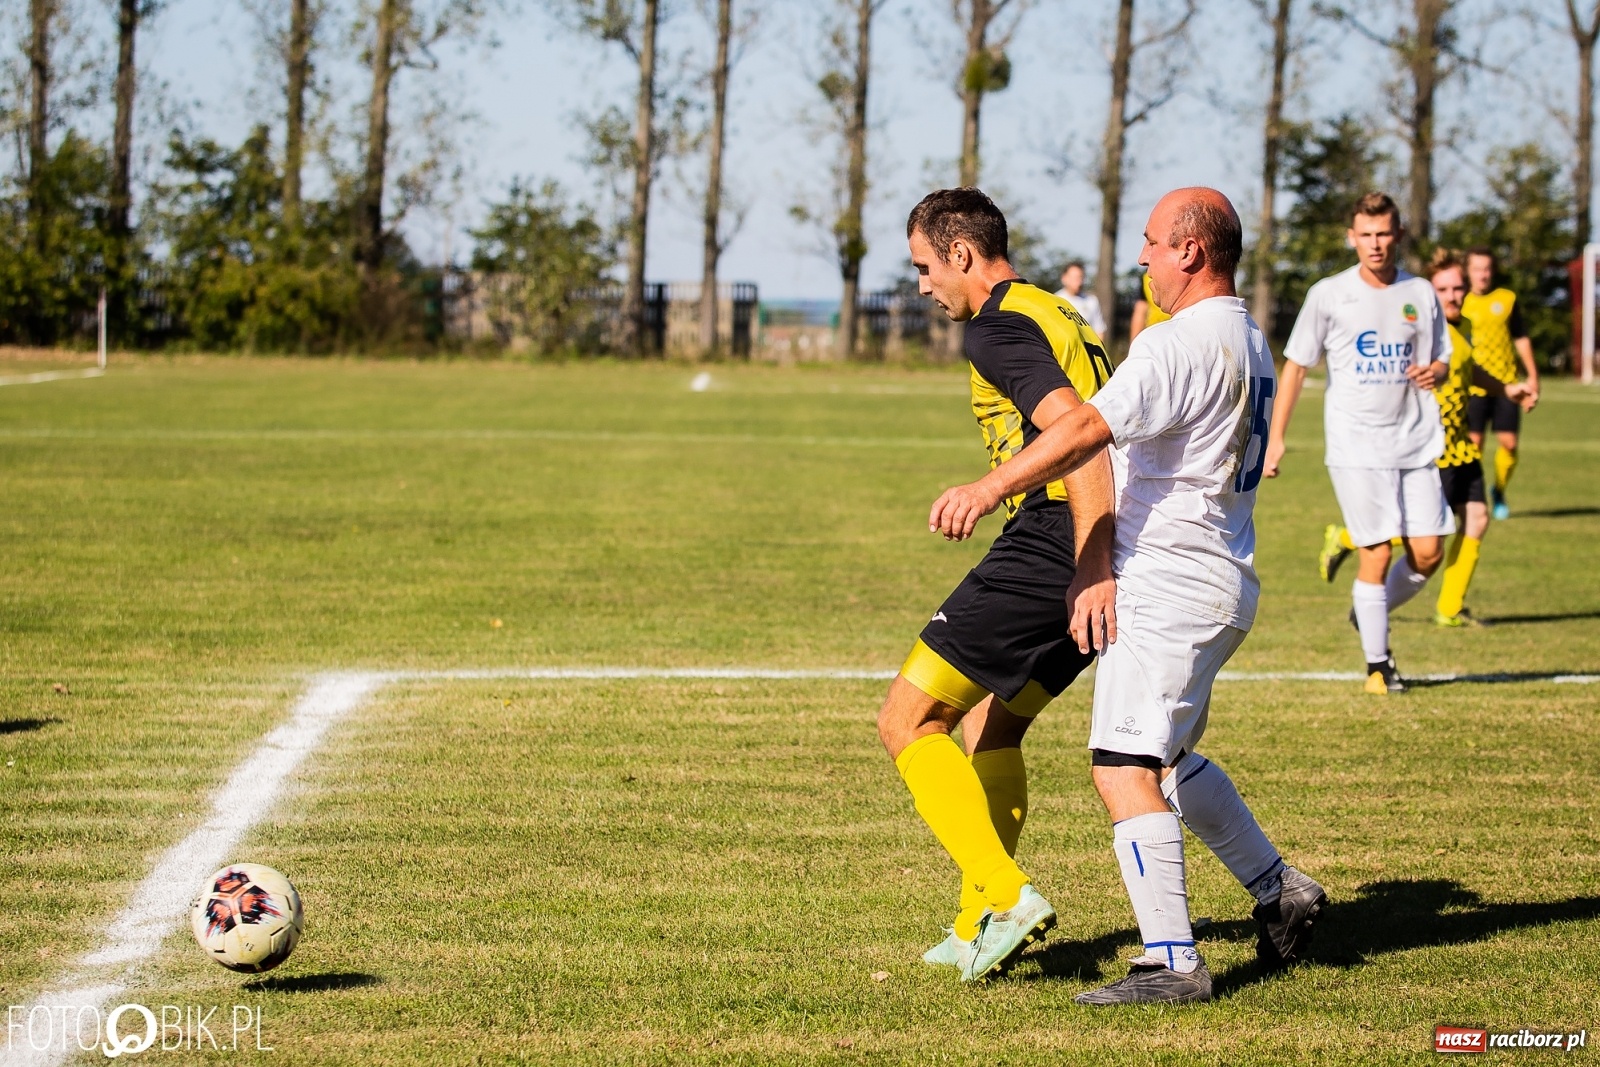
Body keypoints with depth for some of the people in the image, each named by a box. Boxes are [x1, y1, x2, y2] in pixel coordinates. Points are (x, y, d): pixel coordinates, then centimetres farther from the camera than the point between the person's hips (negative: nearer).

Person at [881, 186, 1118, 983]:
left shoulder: (998, 329, -9)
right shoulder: (1058, 315, 21)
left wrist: (1091, 570, -30)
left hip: (1048, 552, -10)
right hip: (1092, 560, 10)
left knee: (908, 721, -3)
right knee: (991, 725, 22)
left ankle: (1006, 897, -12)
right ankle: (978, 932, 21)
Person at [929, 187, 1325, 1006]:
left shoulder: (1179, 343, -17)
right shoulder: (1249, 342, 15)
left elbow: (1087, 429, -29)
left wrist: (988, 490, -33)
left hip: (1169, 586, -10)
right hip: (1227, 583, 10)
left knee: (1124, 768, -12)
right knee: (1168, 757, 24)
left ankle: (1171, 961, -16)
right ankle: (1279, 892, 29)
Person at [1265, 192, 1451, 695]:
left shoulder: (1420, 294, 8)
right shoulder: (1328, 295, -1)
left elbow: (1442, 361, 16)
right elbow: (1295, 365, 3)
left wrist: (1433, 372, -10)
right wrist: (1275, 437, -1)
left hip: (1415, 442, 4)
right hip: (1356, 446, -4)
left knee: (1427, 554, 0)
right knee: (1377, 553, -7)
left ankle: (1370, 613, 28)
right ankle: (1377, 664, 6)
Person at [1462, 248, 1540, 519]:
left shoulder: (1507, 299, 7)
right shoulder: (1461, 303, 4)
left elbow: (1521, 339, 12)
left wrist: (1533, 378, 8)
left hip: (1506, 384, 1)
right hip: (1473, 387, -1)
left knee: (1509, 442, -3)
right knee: (1473, 443, -7)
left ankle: (1499, 492, 20)